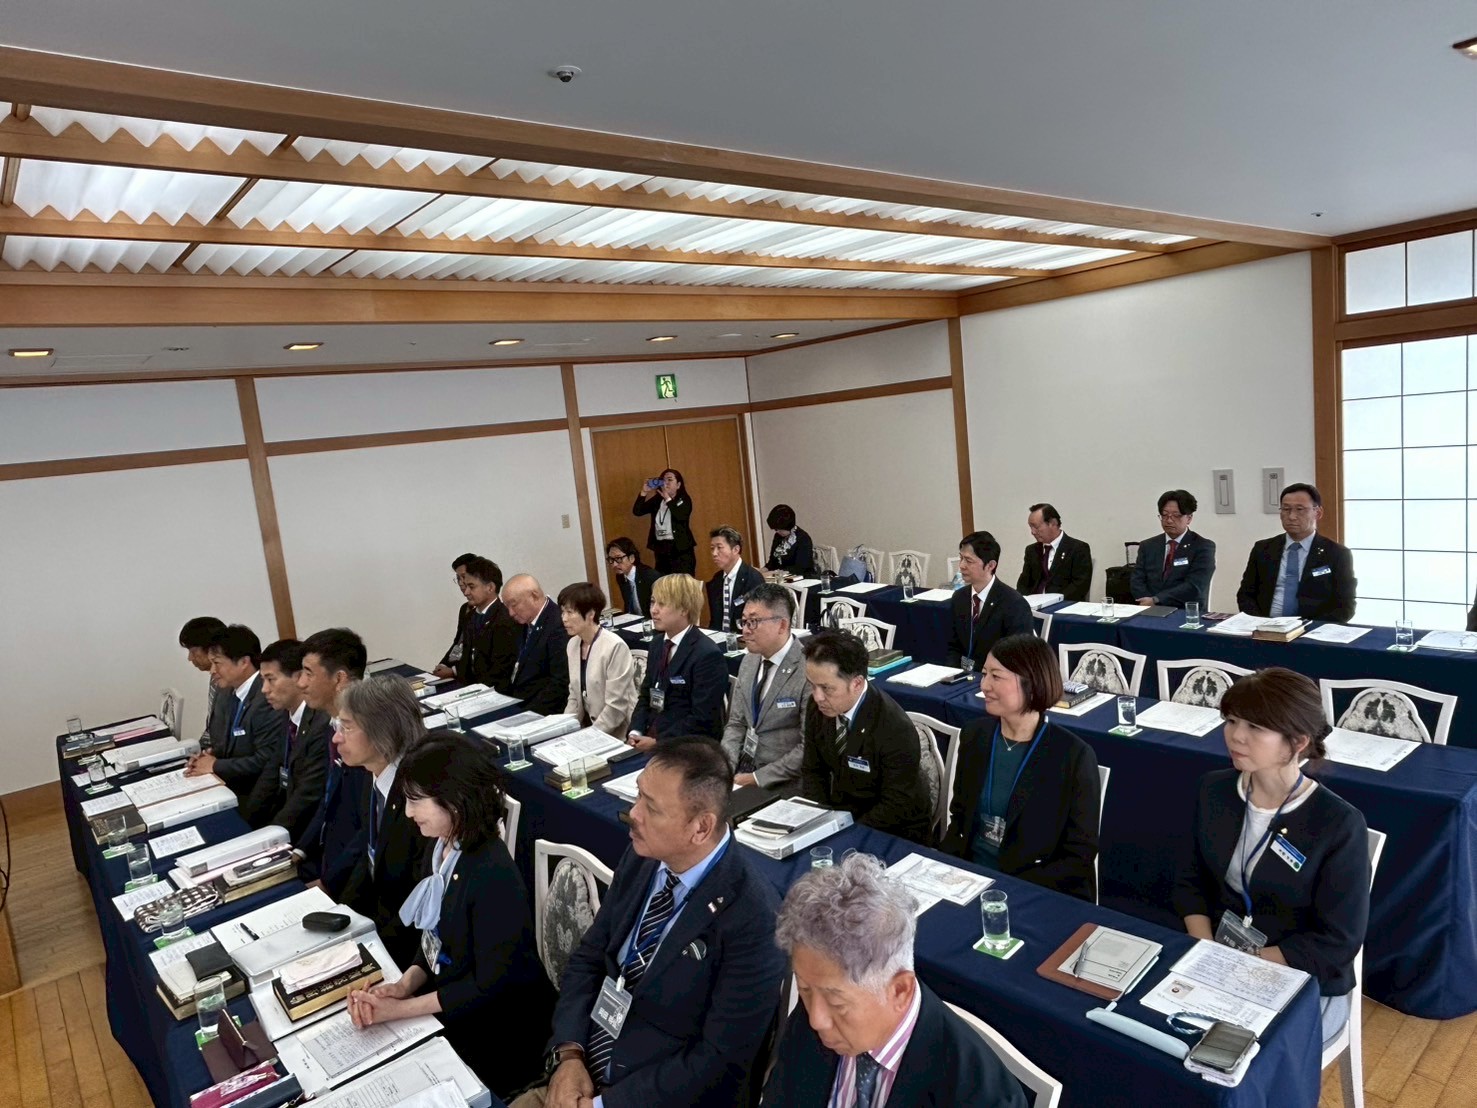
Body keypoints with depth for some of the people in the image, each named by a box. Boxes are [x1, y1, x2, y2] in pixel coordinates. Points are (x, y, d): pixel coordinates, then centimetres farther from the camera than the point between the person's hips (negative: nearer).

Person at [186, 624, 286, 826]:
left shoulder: (267, 699, -22)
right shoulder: (228, 692, 6)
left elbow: (266, 761, -21)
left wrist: (216, 765, -12)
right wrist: (210, 755, -3)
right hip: (228, 785, 8)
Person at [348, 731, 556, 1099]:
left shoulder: (493, 875, -30)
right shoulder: (443, 847, -4)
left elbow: (491, 983, -23)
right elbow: (435, 936, 7)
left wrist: (401, 1009, -19)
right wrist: (405, 984, -10)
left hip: (495, 1034, -7)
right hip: (448, 1006, 7)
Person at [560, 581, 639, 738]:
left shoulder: (615, 647, -18)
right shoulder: (573, 644, 4)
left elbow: (616, 707, -18)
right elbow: (575, 697, 11)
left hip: (615, 735, -6)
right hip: (588, 727, 6)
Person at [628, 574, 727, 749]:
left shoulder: (707, 655, -16)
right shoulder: (657, 645, 10)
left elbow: (702, 720, -18)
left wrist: (658, 743, -18)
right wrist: (635, 732, -2)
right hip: (651, 736, 7)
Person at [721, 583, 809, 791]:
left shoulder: (809, 671, -17)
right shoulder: (749, 661, 7)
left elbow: (809, 748, -17)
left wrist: (758, 778, -16)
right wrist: (726, 767, -4)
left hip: (781, 787, -6)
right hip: (741, 770, 6)